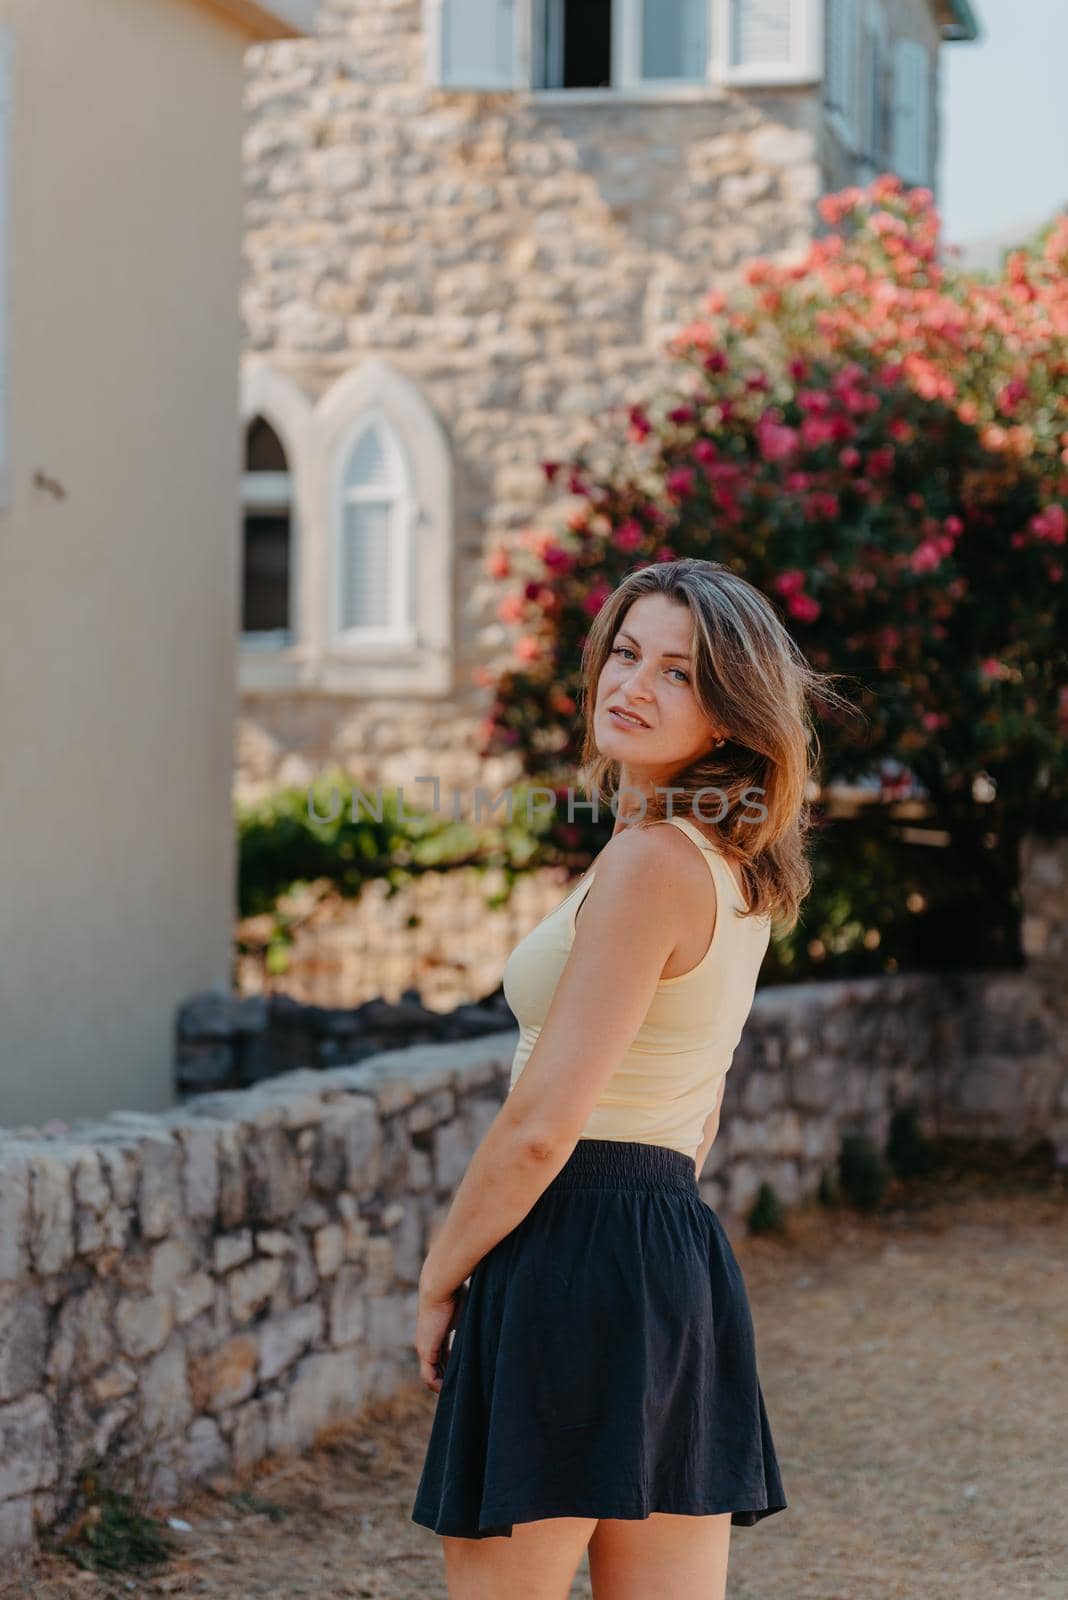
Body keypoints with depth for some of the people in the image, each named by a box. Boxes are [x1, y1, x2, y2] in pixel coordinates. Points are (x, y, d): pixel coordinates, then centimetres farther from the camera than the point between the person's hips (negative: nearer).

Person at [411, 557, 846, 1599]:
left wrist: (438, 1282, -6)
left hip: (572, 1263, -9)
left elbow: (542, 1126, -18)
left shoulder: (652, 861, -15)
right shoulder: (737, 869, 13)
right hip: (683, 1260, 9)